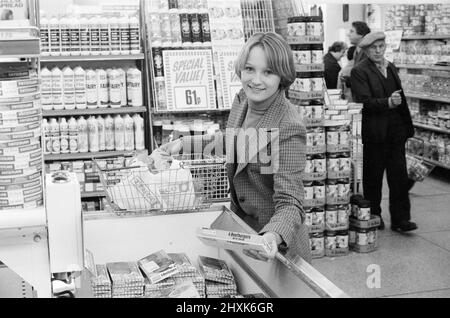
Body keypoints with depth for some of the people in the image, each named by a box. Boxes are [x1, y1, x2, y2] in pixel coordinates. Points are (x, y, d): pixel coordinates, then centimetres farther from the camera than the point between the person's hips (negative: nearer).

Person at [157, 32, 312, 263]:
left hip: (277, 245, -7)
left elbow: (289, 203, -30)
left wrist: (274, 235, -49)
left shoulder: (288, 127, -27)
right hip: (241, 227, 7)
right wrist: (183, 144, 13)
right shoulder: (242, 100, -4)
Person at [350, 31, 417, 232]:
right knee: (373, 178, 7)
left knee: (399, 177, 3)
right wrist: (388, 102, -31)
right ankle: (373, 217, 21)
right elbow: (365, 102, -17)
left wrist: (406, 126, 16)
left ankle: (400, 219, 10)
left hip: (396, 132, 5)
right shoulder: (359, 72, -7)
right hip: (374, 133, -5)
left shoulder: (391, 67, 14)